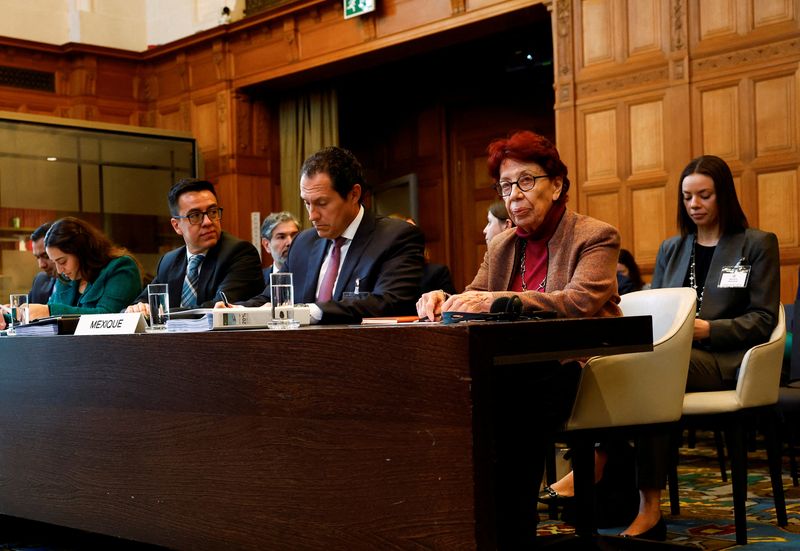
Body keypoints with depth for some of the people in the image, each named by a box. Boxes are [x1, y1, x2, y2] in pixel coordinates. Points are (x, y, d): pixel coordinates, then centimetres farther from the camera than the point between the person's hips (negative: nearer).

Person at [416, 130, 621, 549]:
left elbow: (580, 302, -16)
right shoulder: (501, 247, 20)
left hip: (573, 369, -5)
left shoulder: (596, 237, 2)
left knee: (508, 405, -34)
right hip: (516, 370, 5)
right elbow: (473, 303, 14)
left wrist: (494, 300, -26)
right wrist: (443, 301, -12)